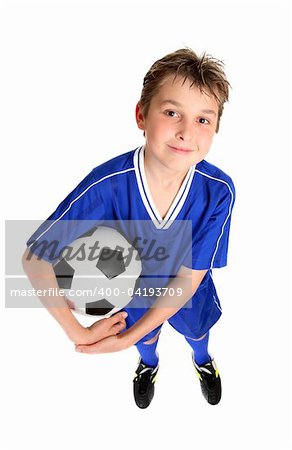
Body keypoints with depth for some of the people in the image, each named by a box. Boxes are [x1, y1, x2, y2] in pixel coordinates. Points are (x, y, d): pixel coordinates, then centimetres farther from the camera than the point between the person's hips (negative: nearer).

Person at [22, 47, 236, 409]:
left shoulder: (219, 191, -35)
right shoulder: (107, 183, -39)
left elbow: (189, 277, -26)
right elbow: (34, 258, -30)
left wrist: (125, 339, -28)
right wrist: (77, 332, -30)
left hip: (188, 293, 1)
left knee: (197, 331, 33)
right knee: (146, 340, 31)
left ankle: (202, 361, 71)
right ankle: (149, 365, 70)